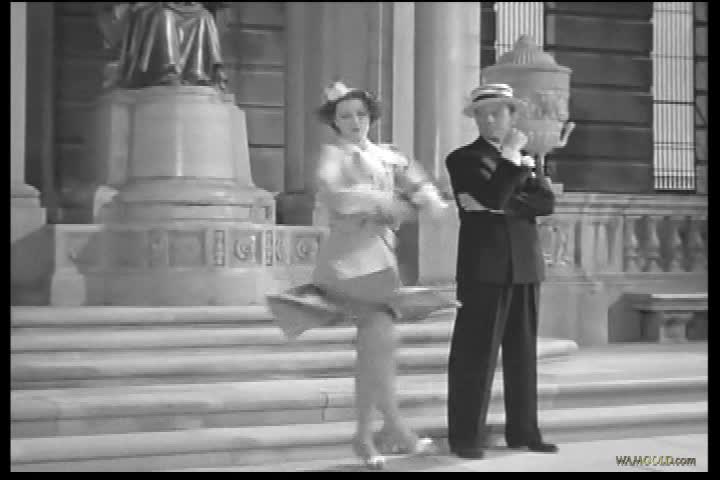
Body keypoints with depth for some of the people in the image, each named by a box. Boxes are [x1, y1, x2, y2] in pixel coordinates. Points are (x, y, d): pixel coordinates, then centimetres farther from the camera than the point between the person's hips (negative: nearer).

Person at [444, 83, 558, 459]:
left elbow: (546, 202, 0)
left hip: (525, 266, 5)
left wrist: (503, 205, -11)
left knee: (523, 352, 8)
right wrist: (510, 156, -7)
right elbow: (493, 195, -15)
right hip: (484, 266, -5)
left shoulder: (526, 160, 18)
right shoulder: (462, 159, 3)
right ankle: (466, 436, -1)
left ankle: (523, 431, 15)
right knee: (475, 352, -5)